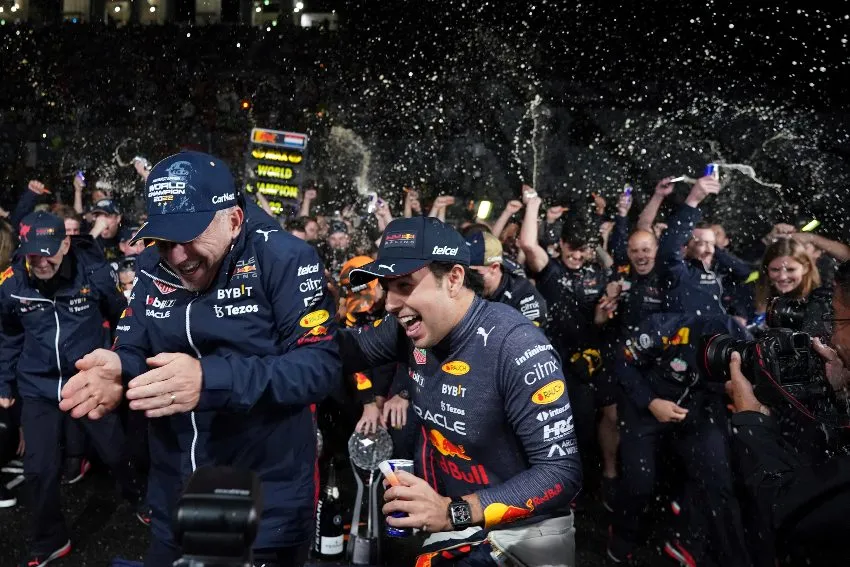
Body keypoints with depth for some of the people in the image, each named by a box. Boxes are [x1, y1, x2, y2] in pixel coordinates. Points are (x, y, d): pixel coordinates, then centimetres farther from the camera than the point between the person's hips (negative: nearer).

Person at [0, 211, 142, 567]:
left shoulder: (94, 272, -17)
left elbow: (120, 317, 0)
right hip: (38, 389, 1)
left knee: (115, 453, 13)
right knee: (39, 469, 5)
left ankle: (140, 500, 43)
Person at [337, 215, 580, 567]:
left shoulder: (516, 348, -28)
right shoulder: (413, 328, -9)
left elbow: (562, 472, -27)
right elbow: (347, 351, 7)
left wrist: (454, 512, -35)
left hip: (524, 532, -5)